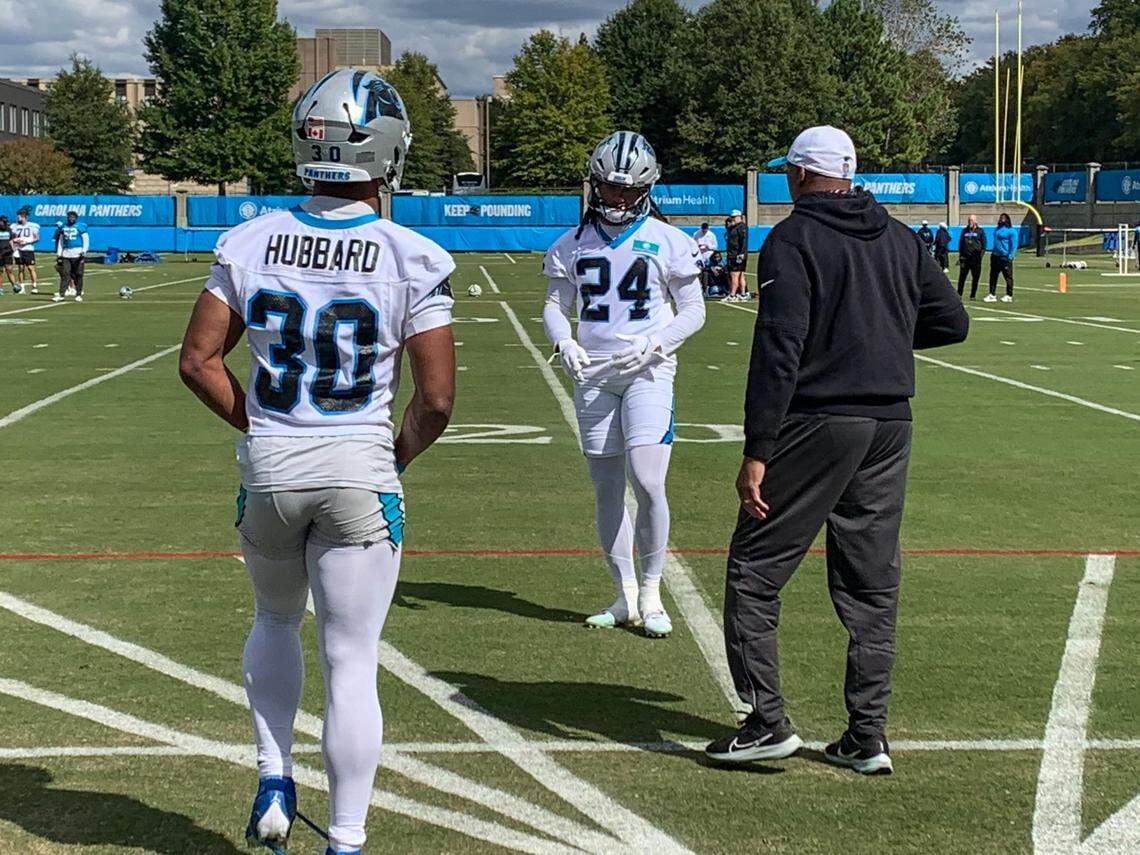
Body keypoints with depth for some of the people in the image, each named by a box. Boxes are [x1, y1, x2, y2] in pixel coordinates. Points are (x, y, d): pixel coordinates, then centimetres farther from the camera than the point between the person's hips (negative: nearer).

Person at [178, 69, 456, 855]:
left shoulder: (249, 245, -4)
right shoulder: (411, 260, -11)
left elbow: (199, 362, -1)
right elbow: (437, 399, -10)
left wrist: (257, 426, 11)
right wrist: (398, 457, 7)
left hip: (268, 466, 3)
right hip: (360, 471, -2)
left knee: (276, 619, 29)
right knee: (352, 664, 6)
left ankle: (274, 781, 24)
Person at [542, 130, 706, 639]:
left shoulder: (667, 242, -1)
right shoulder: (574, 244, 8)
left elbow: (693, 311, 3)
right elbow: (555, 306, 11)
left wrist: (654, 344, -13)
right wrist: (564, 342, -10)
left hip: (647, 372, -3)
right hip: (592, 375, 3)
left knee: (647, 483, -15)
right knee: (606, 491, 6)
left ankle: (651, 595, 1)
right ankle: (625, 597, 17)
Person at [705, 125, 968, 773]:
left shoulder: (793, 240, -7)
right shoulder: (902, 240, 11)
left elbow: (779, 351, -15)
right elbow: (952, 322, 14)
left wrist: (757, 453, -16)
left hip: (815, 423, -6)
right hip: (889, 427, 6)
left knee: (755, 573, 4)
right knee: (872, 585, 11)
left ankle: (768, 721, 1)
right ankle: (868, 737, 13)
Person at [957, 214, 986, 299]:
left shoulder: (980, 231, 5)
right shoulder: (965, 231, 15)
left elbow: (984, 244, 4)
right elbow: (960, 243, 18)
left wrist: (981, 254, -6)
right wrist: (960, 255, 11)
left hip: (975, 258, -2)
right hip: (965, 257, 2)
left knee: (975, 278, 0)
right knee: (962, 276, 0)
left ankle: (973, 295, 7)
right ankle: (959, 294, 7)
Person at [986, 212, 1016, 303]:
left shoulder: (1011, 231, -8)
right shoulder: (997, 229, 14)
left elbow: (1014, 245, -11)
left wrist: (1010, 257, -17)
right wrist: (993, 253, 16)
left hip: (1005, 257, -8)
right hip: (995, 256, 8)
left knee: (1008, 277, -1)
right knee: (993, 276, 6)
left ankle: (1009, 296, 5)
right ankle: (992, 295, 11)